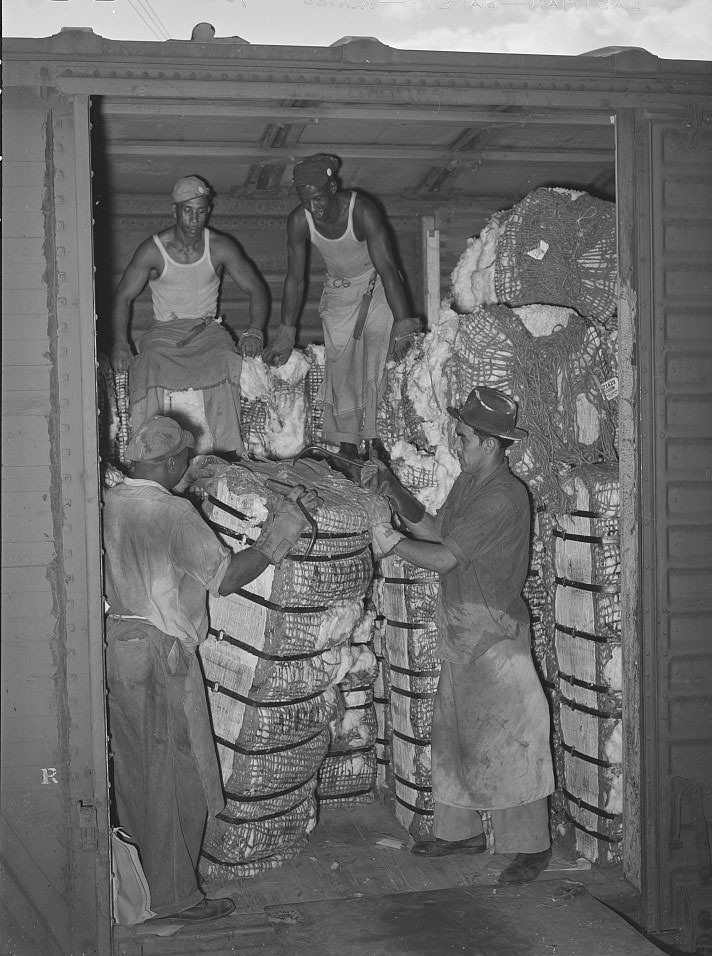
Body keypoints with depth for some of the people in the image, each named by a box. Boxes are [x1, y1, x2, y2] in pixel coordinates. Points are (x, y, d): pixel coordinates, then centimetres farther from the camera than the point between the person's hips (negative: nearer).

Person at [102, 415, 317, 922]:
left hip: (118, 641, 8)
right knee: (175, 776, 3)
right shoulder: (175, 514, -19)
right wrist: (279, 532, -17)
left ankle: (136, 877, 36)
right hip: (162, 652, -8)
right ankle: (176, 895, 13)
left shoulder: (113, 500, 4)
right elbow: (225, 577, -22)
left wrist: (179, 485, 22)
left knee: (134, 770, 20)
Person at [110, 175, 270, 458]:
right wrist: (120, 343, -15)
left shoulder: (221, 247, 0)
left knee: (225, 365, -34)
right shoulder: (152, 250, -4)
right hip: (164, 331, -1)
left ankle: (226, 451, -32)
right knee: (147, 369, -34)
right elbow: (124, 297, 1)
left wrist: (254, 332, -11)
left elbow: (256, 289, 6)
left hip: (208, 329, 1)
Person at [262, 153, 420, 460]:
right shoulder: (299, 221, -19)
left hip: (376, 287, -3)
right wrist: (285, 334, -11)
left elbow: (388, 270, -34)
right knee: (340, 362, -3)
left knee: (380, 358, -17)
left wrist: (402, 326, -40)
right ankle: (347, 447, 2)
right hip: (338, 291, 3)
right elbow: (295, 279, -11)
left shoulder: (363, 212, -31)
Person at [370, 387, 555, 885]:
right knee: (453, 732, 16)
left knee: (507, 741, -3)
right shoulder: (468, 482, 9)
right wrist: (397, 494, 5)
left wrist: (392, 542, -9)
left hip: (493, 630, -9)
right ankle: (461, 830, 29)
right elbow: (434, 528, 15)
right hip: (458, 627, 9)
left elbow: (443, 558, -21)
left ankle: (532, 846, 9)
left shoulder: (504, 498, -21)